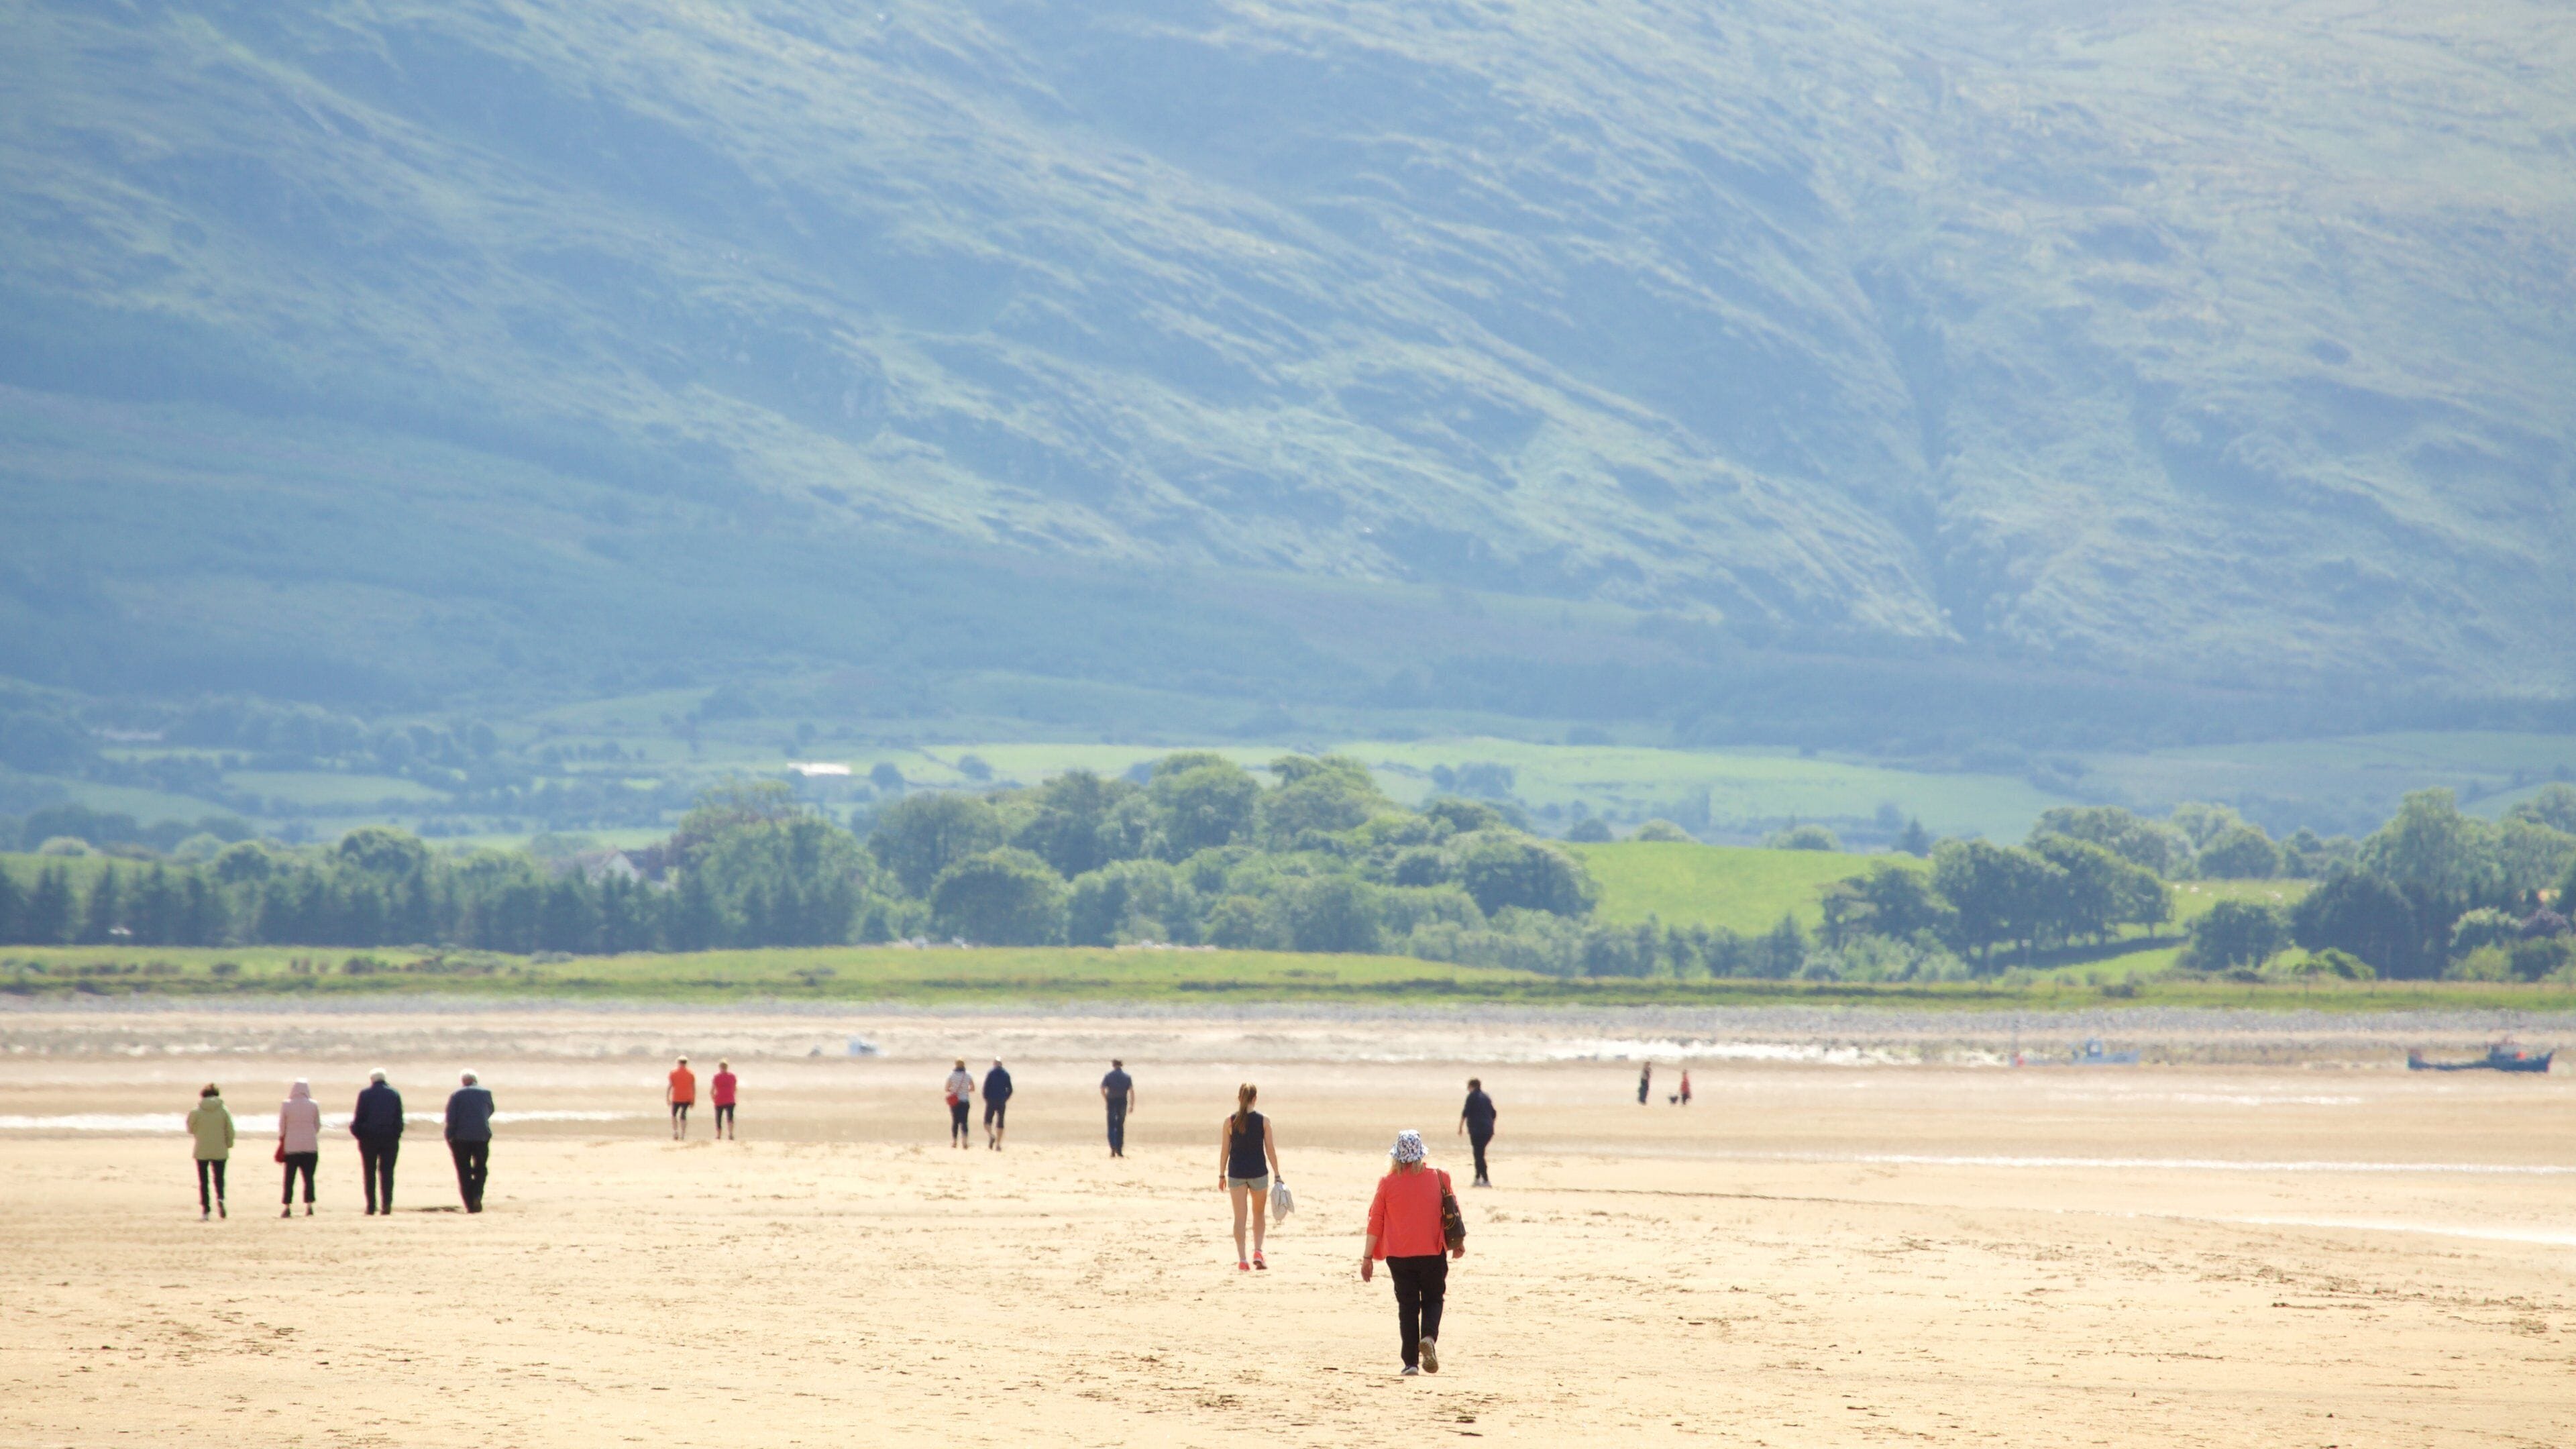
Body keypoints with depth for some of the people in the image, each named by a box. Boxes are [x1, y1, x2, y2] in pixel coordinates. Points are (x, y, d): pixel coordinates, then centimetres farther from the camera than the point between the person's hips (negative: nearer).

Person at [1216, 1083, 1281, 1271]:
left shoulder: (1230, 1122, -4)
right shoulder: (1263, 1121, -5)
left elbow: (1225, 1150, -1)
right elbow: (1270, 1149, -4)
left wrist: (1222, 1175, 7)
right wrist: (1277, 1175, 1)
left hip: (1236, 1172, 0)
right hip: (1258, 1171, 0)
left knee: (1240, 1217, 3)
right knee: (1259, 1214, 18)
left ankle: (1242, 1260, -1)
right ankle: (1258, 1252, 2)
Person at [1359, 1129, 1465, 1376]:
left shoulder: (1387, 1182, -5)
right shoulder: (1438, 1177, -3)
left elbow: (1376, 1221, -2)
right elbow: (1452, 1212, 6)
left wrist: (1367, 1256, 6)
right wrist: (1458, 1243, 21)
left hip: (1399, 1255, 0)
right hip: (1432, 1253, 0)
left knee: (1407, 1306, 7)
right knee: (1432, 1300, 15)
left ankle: (1411, 1362, 2)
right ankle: (1429, 1337, -14)